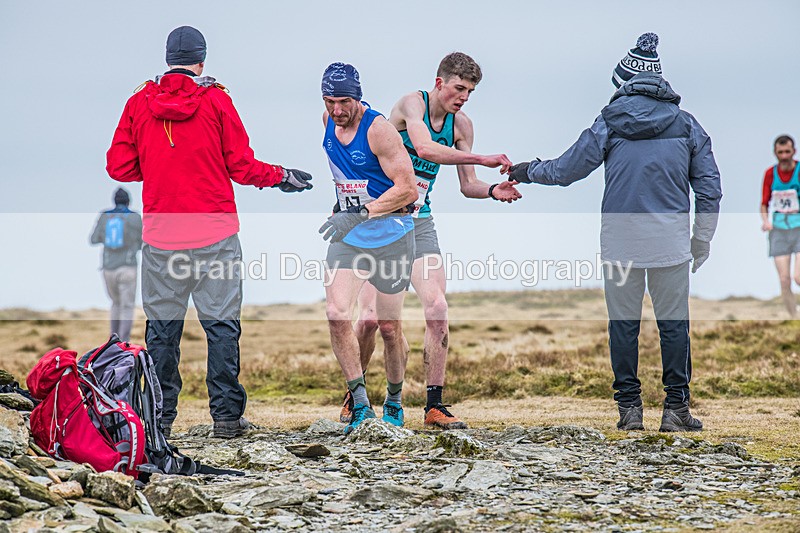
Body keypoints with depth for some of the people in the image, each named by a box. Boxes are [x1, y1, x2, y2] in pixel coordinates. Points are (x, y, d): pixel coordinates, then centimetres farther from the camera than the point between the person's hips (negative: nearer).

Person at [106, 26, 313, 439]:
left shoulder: (138, 103, 4)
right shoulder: (216, 100, -2)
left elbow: (119, 167, 5)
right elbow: (241, 166, -2)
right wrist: (281, 176, 15)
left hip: (160, 237, 2)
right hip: (215, 234, -2)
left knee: (161, 327, 8)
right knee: (221, 325, 3)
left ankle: (160, 416, 10)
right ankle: (226, 415, 4)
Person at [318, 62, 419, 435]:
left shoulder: (379, 129, -18)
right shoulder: (328, 121, 2)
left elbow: (408, 189, -21)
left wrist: (360, 214, -28)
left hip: (390, 233, -5)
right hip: (347, 233, 5)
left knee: (389, 327, 4)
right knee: (336, 315, -14)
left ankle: (394, 402, 25)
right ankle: (361, 405, -8)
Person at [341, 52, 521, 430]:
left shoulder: (461, 125, 6)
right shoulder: (411, 104, -11)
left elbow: (468, 186, 9)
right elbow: (425, 148, -31)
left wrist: (493, 191, -13)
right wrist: (484, 160, -33)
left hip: (419, 224, 5)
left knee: (437, 309, -11)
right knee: (370, 317, -9)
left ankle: (434, 407, -5)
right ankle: (354, 397, 13)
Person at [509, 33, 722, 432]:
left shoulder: (610, 122, 1)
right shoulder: (686, 124, 7)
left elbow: (566, 169, 6)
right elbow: (710, 188, 7)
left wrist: (529, 172, 24)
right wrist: (702, 240, 15)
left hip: (620, 239, -1)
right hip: (671, 238, 1)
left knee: (623, 322, 7)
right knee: (673, 322, 5)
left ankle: (629, 409, 8)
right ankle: (676, 410, 5)